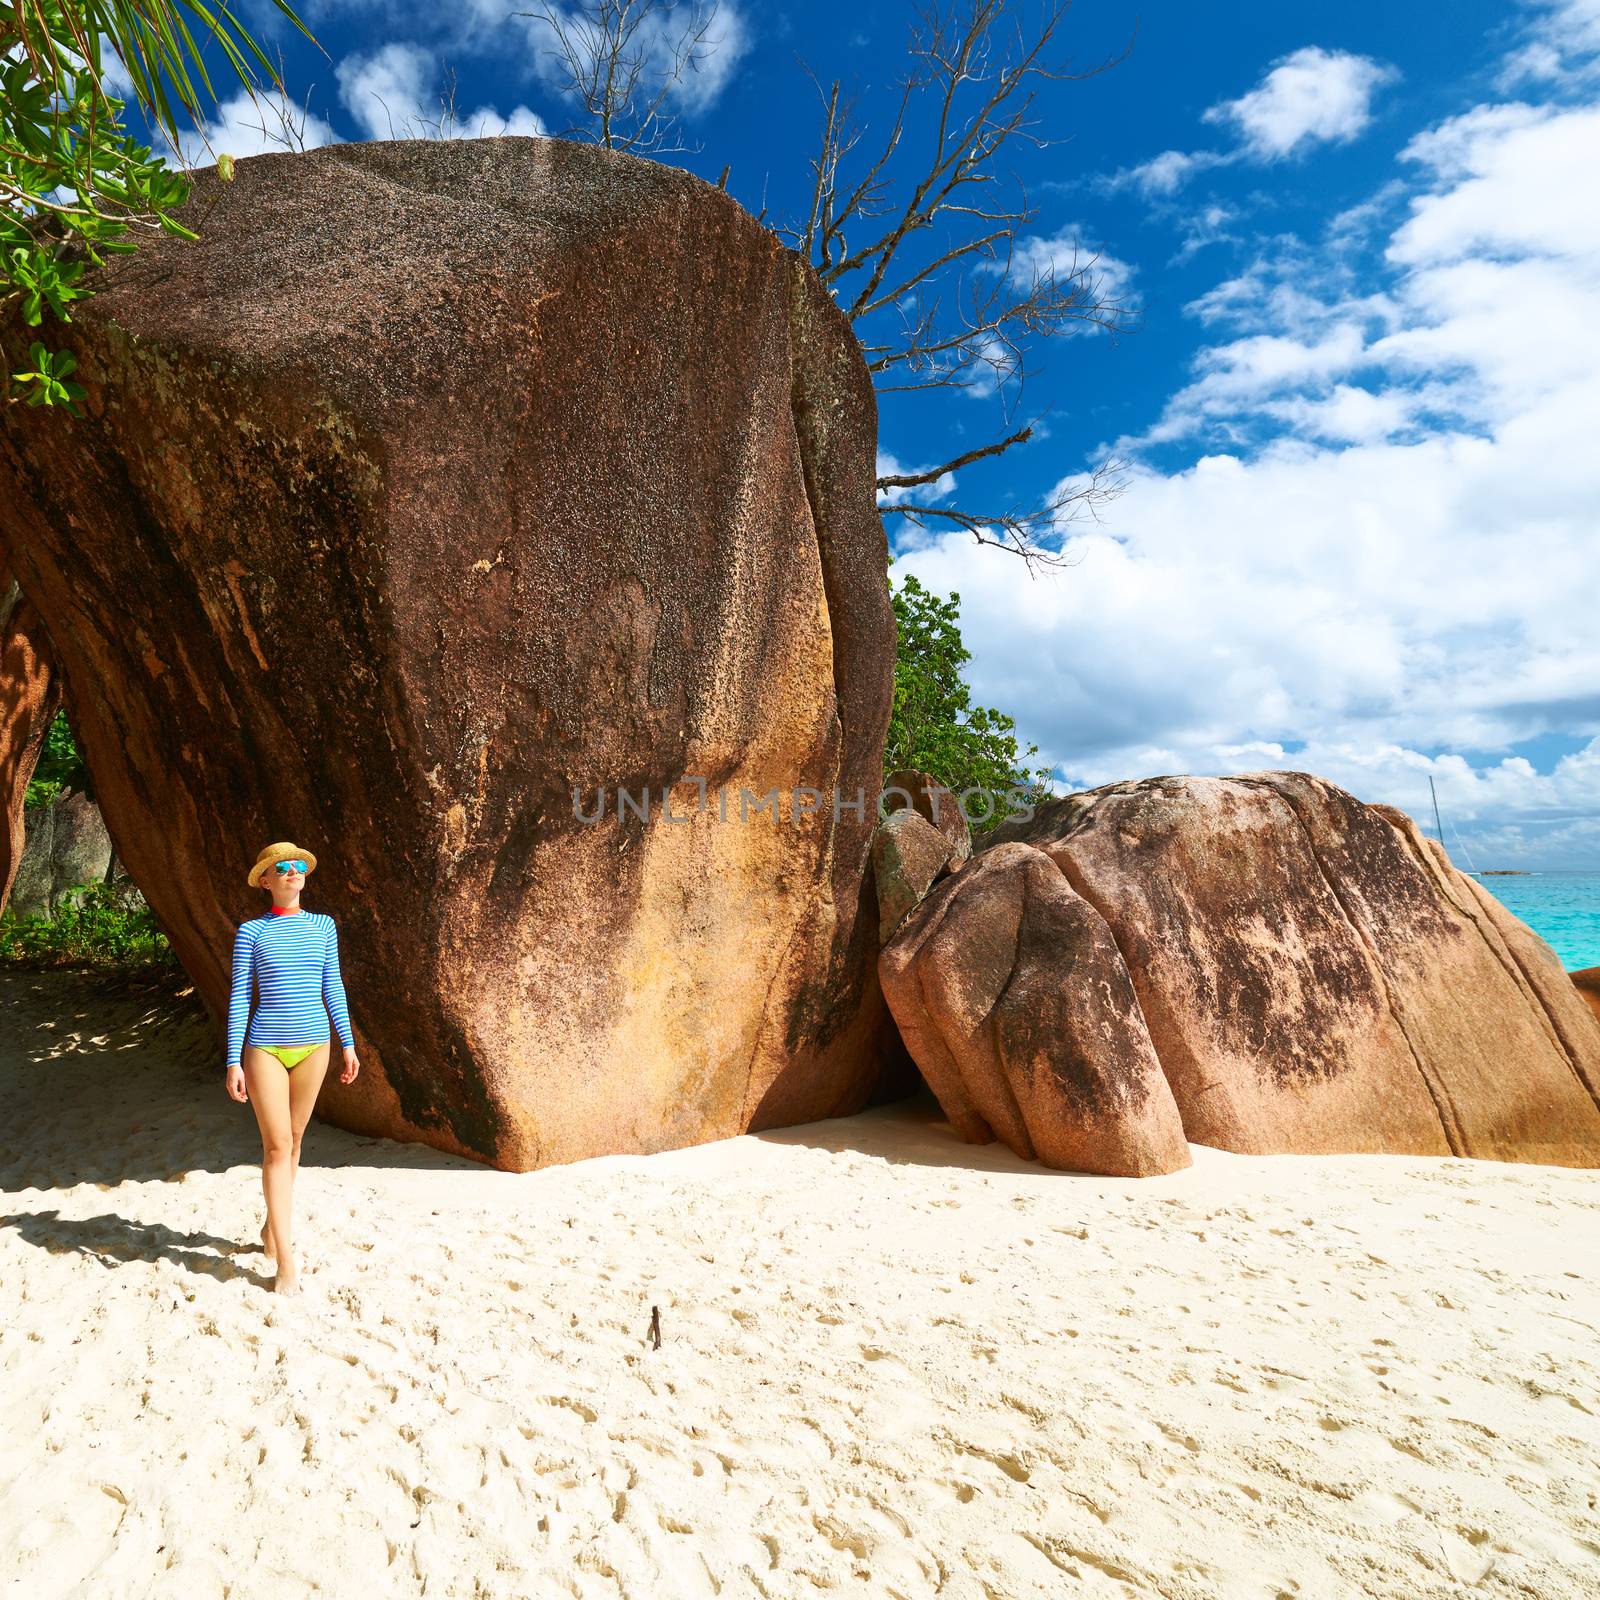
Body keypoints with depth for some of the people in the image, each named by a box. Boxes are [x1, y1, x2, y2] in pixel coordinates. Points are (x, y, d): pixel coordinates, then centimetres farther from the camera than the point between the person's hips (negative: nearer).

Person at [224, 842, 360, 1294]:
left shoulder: (323, 925, 6)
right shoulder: (251, 931, -2)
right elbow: (239, 996, -3)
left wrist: (347, 1043, 7)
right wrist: (234, 1061, -7)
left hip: (312, 1045, 3)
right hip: (265, 1048, -3)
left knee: (293, 1141, 14)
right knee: (276, 1147, -5)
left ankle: (273, 1228, 34)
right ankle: (285, 1262, -2)